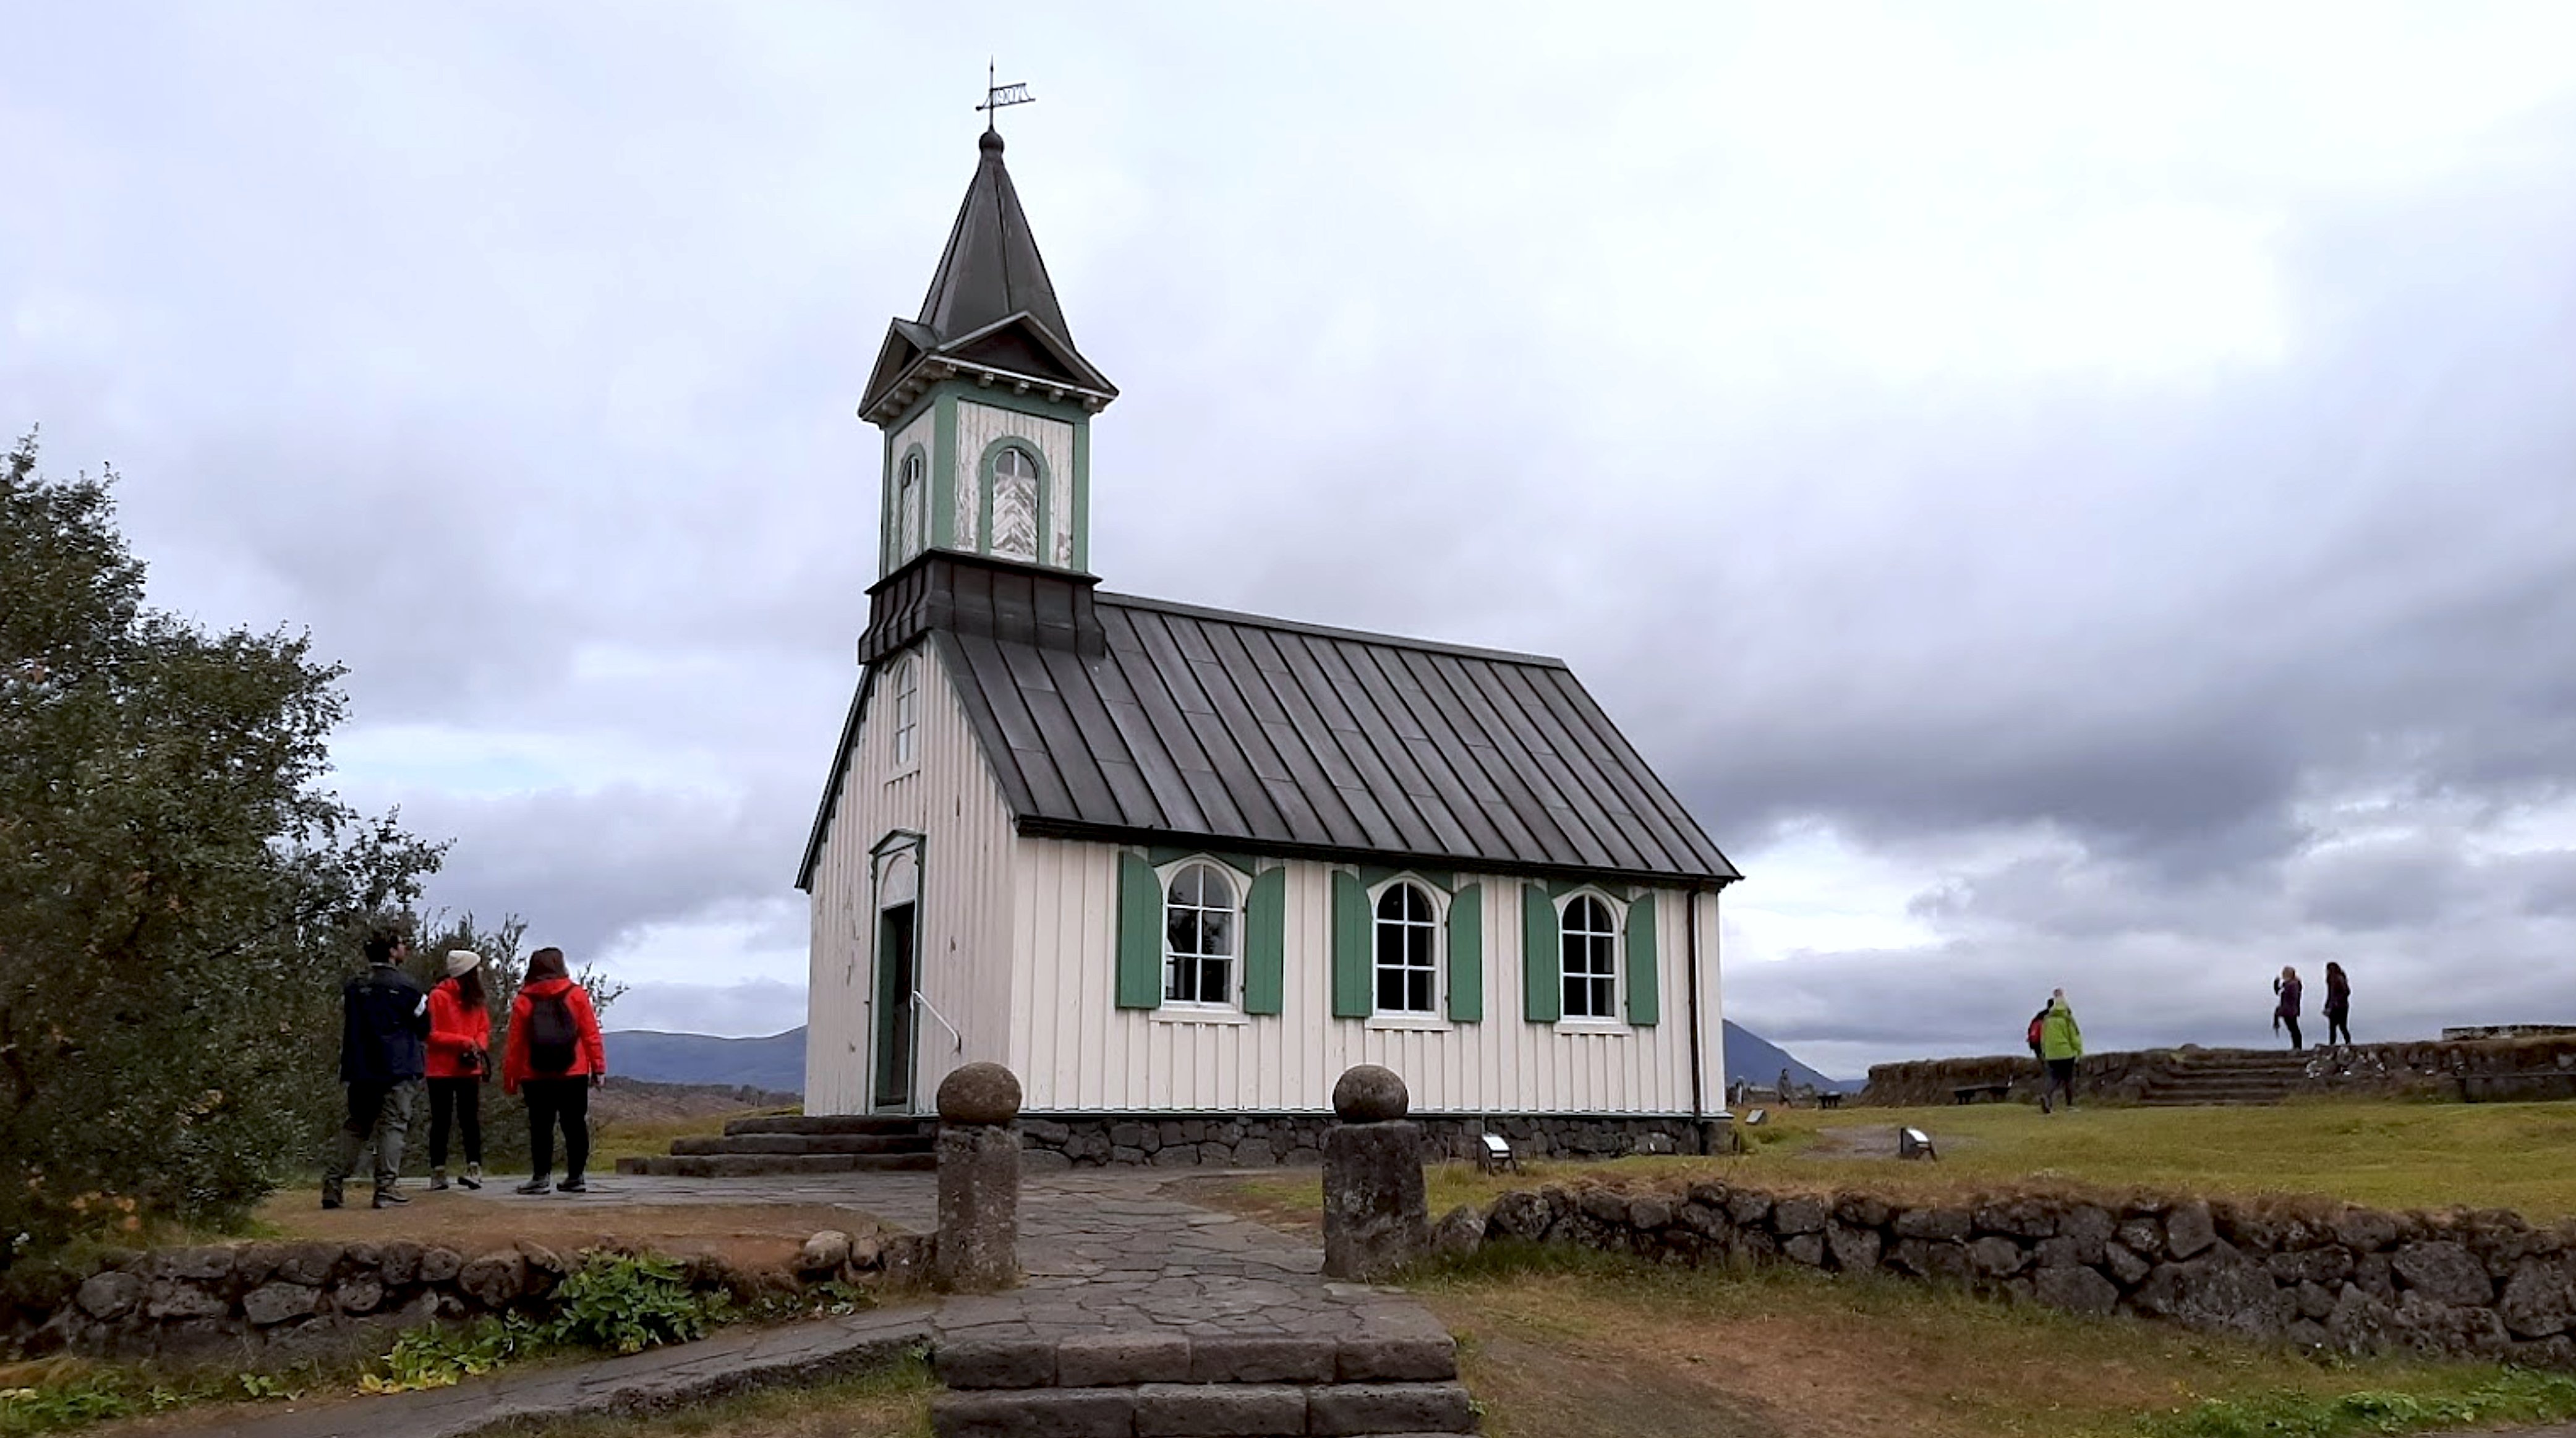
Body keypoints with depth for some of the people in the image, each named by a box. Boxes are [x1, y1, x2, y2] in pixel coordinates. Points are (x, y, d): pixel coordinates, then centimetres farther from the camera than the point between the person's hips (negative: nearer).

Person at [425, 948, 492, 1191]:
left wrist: (478, 1046, -8)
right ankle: (438, 1172, 8)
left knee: (470, 1119, -3)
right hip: (442, 1070, -4)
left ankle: (475, 1169, -4)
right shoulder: (439, 997, -6)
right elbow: (432, 1034, -10)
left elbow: (484, 1030, 14)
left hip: (470, 1070, 4)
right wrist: (465, 1042, -16)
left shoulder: (476, 999, 12)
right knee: (440, 1122, 3)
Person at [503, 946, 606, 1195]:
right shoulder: (576, 994, 0)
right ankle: (576, 1176, 7)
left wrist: (510, 1078, 9)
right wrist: (598, 1067, 3)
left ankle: (540, 1176, 2)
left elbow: (515, 1044, 2)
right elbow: (591, 1034, -1)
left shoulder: (523, 1001, 1)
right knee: (575, 1125, 5)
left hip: (536, 1078, 0)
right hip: (574, 1074, 0)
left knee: (540, 1127, 5)